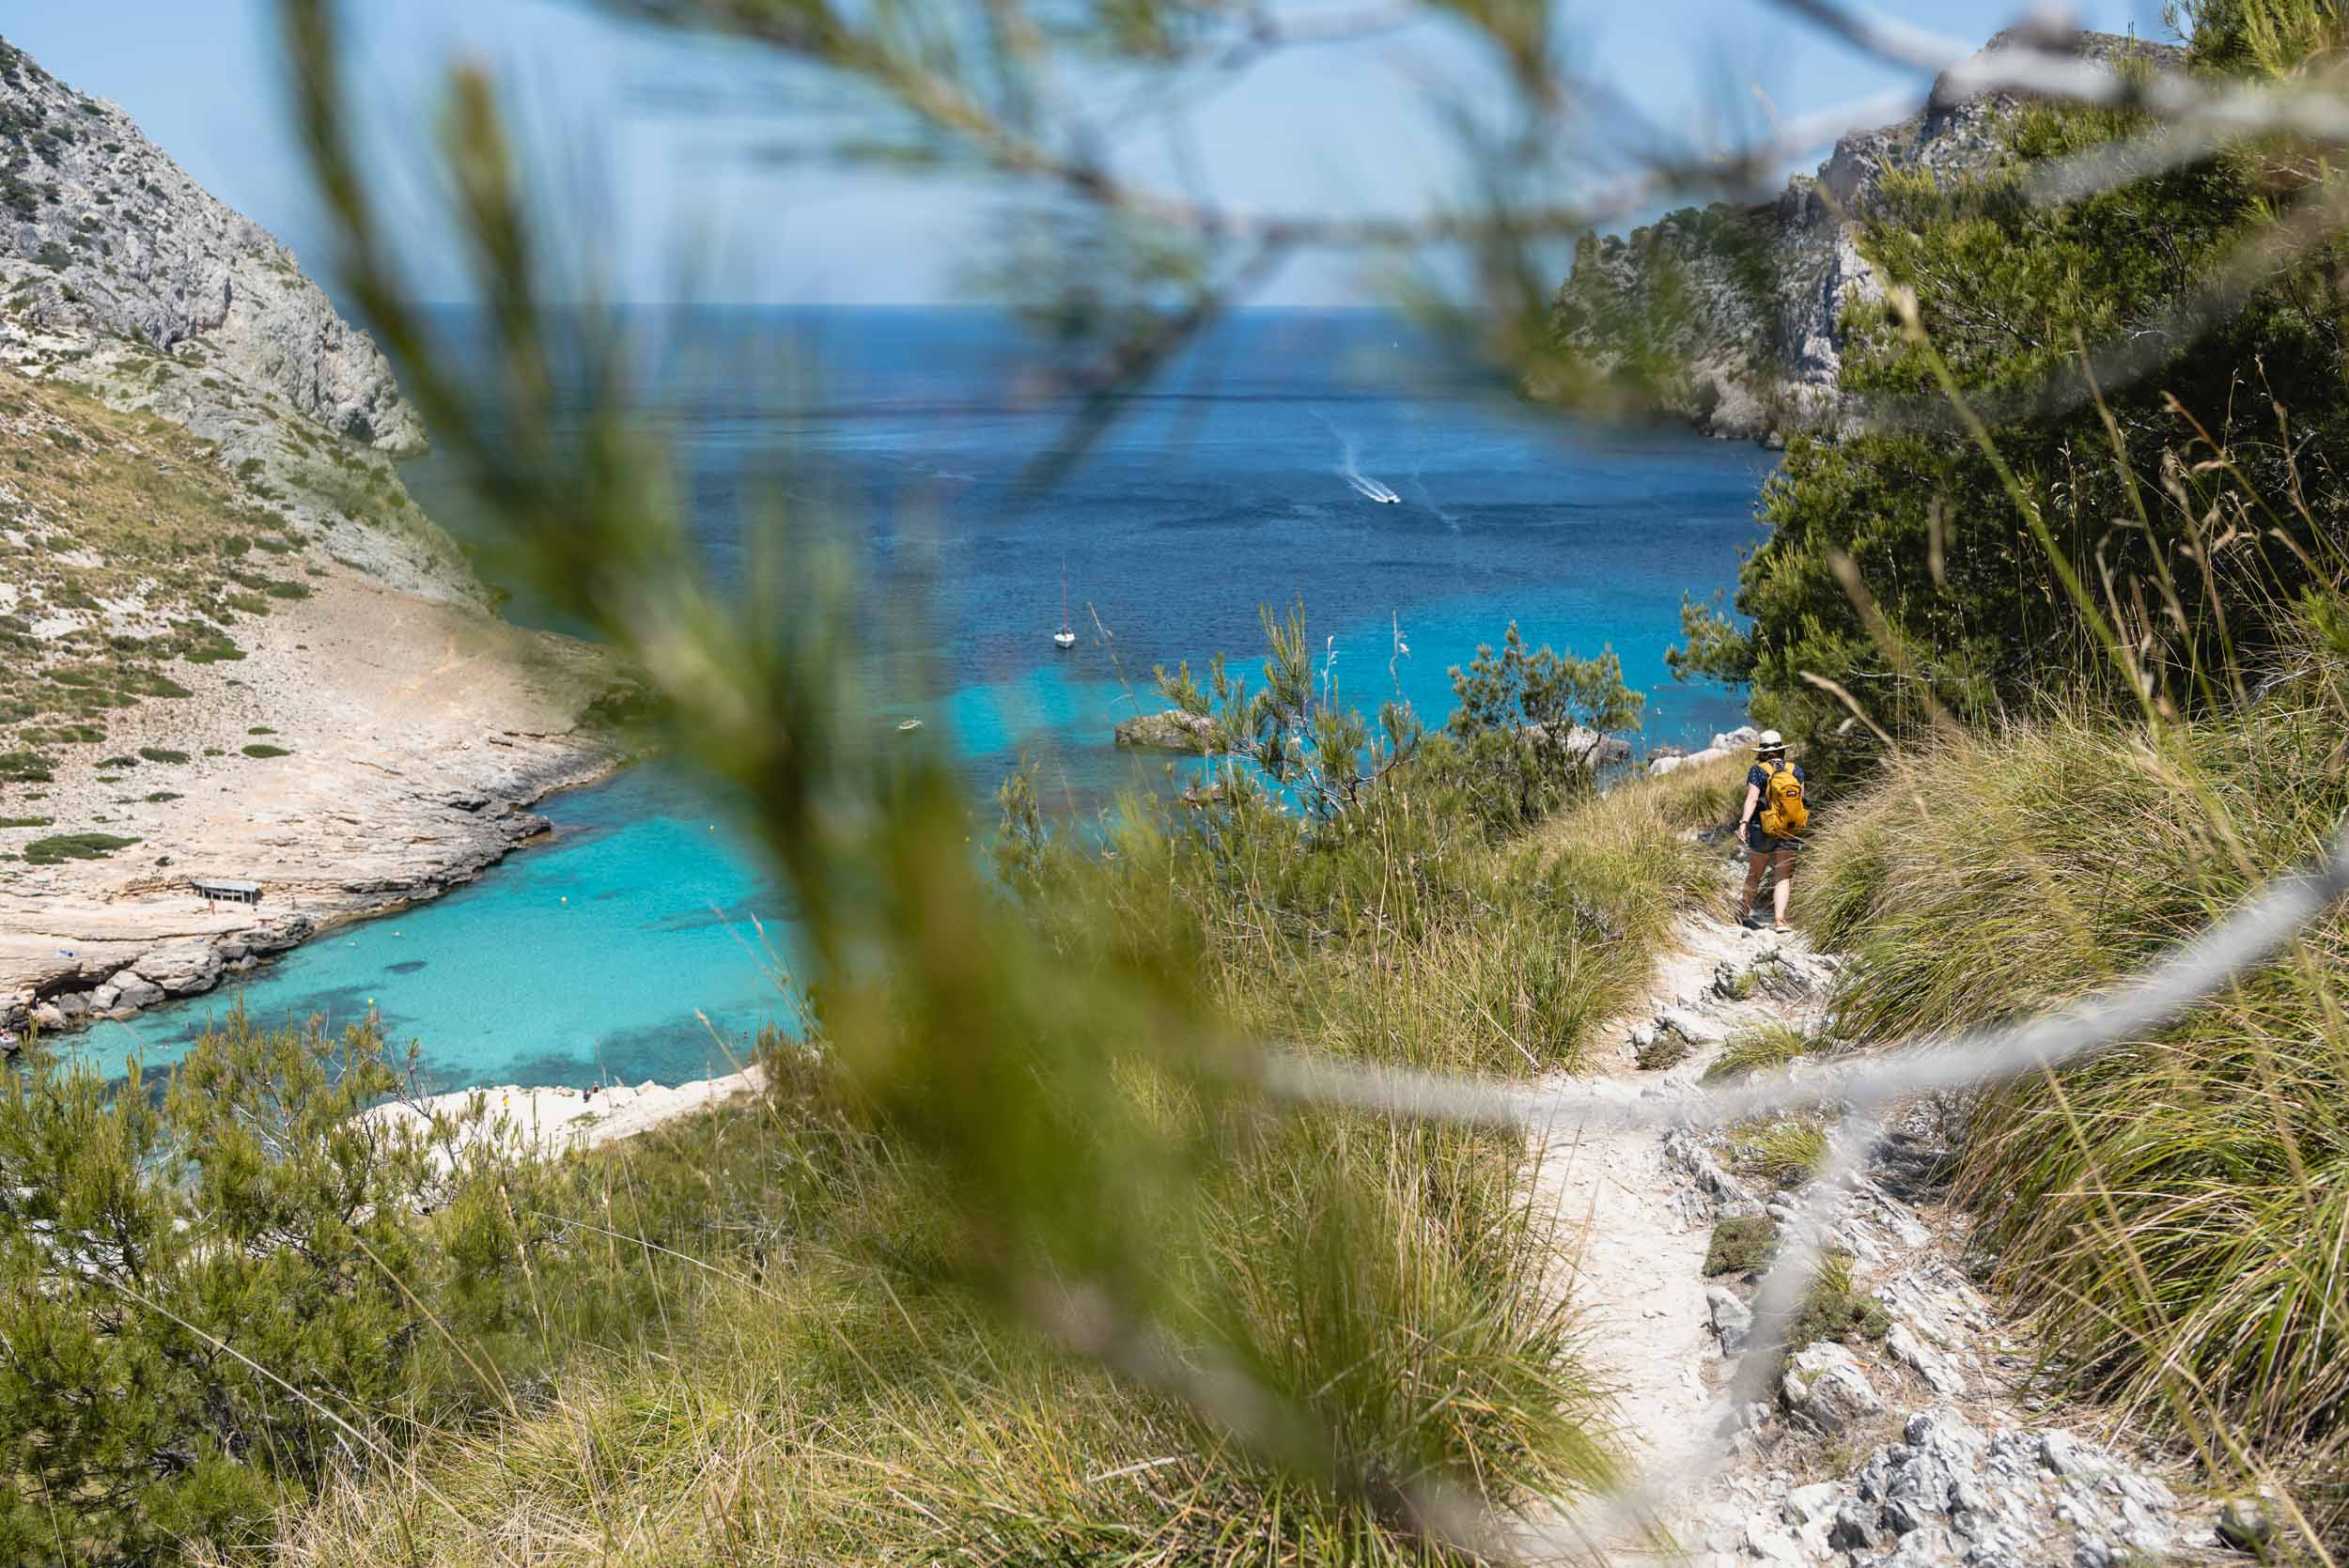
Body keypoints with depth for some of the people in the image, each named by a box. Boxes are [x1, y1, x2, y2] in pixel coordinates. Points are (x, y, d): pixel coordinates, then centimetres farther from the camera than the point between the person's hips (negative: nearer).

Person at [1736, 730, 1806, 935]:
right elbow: (1800, 798, 6)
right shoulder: (1795, 770, 2)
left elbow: (1752, 798, -18)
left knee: (1754, 875, 14)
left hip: (1762, 832, -1)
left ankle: (1744, 913, 30)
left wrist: (1743, 823, -23)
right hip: (1789, 833, 1)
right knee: (1784, 877, 1)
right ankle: (1781, 920, -13)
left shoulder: (1758, 770, -8)